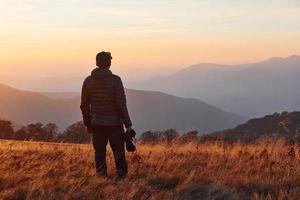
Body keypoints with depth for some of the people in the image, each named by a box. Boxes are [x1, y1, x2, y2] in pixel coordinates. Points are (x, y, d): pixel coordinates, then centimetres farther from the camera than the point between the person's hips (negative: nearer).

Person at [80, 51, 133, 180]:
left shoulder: (88, 81, 0)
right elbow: (121, 105, -13)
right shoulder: (115, 80, -11)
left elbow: (84, 105, 5)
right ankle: (121, 178, 10)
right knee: (119, 154, 7)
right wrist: (128, 125, -8)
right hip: (115, 124, -3)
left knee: (99, 154, 8)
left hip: (97, 125, 3)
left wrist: (88, 124, 17)